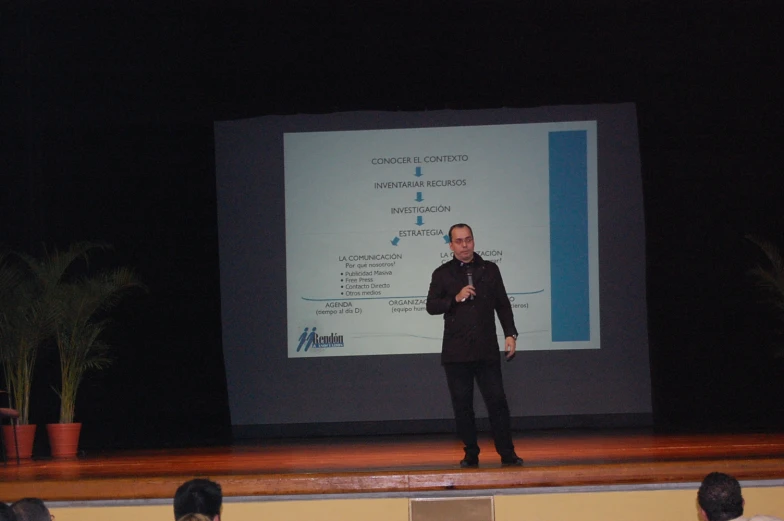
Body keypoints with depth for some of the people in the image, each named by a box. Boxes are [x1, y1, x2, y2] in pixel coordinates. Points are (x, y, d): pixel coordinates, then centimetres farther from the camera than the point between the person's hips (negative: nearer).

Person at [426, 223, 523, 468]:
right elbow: (431, 306, 0)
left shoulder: (490, 269, 9)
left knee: (497, 400, -4)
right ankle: (471, 455, 12)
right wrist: (456, 298, -15)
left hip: (487, 349, 0)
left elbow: (503, 305, 10)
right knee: (462, 404, 4)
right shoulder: (442, 273, 6)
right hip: (456, 352, 0)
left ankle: (507, 454, -1)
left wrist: (511, 334, 1)